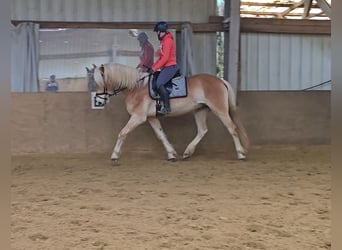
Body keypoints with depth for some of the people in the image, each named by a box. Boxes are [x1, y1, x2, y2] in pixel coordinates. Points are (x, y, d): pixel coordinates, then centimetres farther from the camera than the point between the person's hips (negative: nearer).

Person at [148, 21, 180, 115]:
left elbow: (165, 57, -20)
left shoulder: (167, 40, -12)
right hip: (166, 67, 11)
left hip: (170, 67, -11)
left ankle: (167, 107, -25)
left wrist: (154, 68, -19)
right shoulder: (163, 41, 18)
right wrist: (152, 67, 13)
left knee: (159, 83, -25)